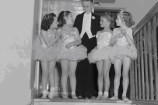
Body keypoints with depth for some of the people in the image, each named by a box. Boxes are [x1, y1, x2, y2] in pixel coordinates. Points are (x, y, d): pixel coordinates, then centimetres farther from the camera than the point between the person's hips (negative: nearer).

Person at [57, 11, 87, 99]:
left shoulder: (75, 29, 19)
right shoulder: (60, 30, 12)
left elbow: (79, 40, 7)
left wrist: (73, 43, -10)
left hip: (74, 51, 2)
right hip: (64, 51, -2)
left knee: (72, 73, -3)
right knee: (65, 72, -5)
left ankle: (73, 93, -3)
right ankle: (64, 93, -3)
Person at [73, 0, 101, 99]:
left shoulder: (97, 18, 14)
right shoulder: (79, 17, 20)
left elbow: (99, 31, 8)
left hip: (92, 45, -1)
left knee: (91, 68, -6)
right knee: (80, 68, -4)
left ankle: (90, 92, -1)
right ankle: (80, 91, -1)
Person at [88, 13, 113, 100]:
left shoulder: (110, 32, 2)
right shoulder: (99, 32, 20)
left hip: (107, 53, -5)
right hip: (98, 53, 5)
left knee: (105, 74, -7)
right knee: (100, 74, 3)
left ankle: (106, 94, -4)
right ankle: (100, 93, 5)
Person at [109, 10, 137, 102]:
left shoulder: (129, 30, 4)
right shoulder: (115, 30, 11)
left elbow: (132, 43, -4)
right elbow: (111, 42, 4)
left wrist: (125, 35, -16)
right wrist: (117, 36, -11)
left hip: (127, 52, -2)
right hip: (117, 52, 2)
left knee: (125, 74, -4)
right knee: (117, 74, -1)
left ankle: (124, 95, 0)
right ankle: (116, 95, 2)